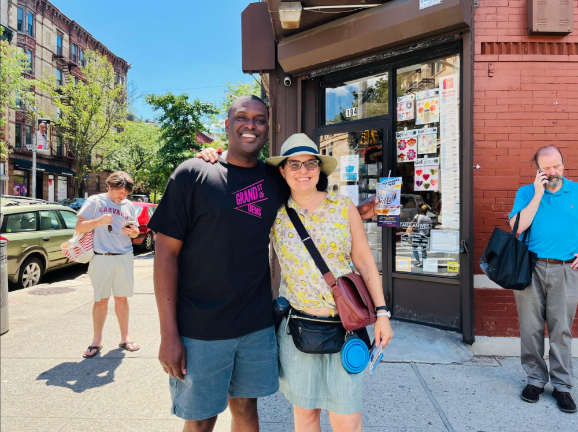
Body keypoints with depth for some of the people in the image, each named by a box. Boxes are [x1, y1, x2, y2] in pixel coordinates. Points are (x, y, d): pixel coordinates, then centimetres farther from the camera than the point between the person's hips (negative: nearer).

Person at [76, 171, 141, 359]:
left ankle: (124, 338, 19)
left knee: (122, 298, 8)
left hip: (125, 257, 3)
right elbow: (79, 227, -4)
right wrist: (99, 221, -20)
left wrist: (132, 231, -6)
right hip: (101, 258, -3)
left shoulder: (129, 205, 11)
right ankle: (96, 341, 17)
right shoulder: (95, 201, 1)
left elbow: (135, 232, 17)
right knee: (101, 300, 3)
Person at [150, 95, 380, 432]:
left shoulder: (276, 181, 4)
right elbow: (166, 252, -8)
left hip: (257, 326, 3)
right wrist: (169, 334, -11)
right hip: (200, 329, -3)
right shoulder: (193, 174, -7)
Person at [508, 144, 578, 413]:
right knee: (531, 327, 6)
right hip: (530, 268, 0)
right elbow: (517, 227, -9)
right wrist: (538, 194, -10)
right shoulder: (527, 192, 5)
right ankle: (536, 379, 21)